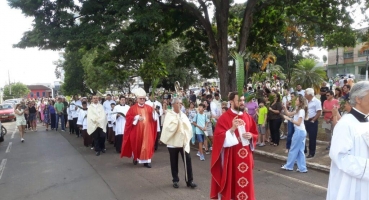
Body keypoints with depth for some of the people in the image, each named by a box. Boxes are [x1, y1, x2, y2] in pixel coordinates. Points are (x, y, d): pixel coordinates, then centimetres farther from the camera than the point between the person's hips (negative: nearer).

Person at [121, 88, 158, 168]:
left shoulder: (149, 108, 5)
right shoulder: (133, 108, -2)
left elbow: (154, 118, 1)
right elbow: (128, 118, -9)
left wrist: (154, 111, -17)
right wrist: (137, 118, -17)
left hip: (146, 130, 1)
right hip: (136, 131, -1)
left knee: (147, 145, -1)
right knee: (136, 145, 11)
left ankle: (146, 161, 6)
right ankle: (135, 158, 33)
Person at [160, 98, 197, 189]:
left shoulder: (183, 115, 10)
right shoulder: (169, 115, -2)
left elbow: (189, 127, 3)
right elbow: (169, 127, -15)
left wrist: (186, 136, -10)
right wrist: (177, 119, -14)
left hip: (183, 141, 3)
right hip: (173, 141, -2)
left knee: (187, 160, -3)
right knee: (174, 162, 7)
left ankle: (189, 180, 5)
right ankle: (175, 180, 21)